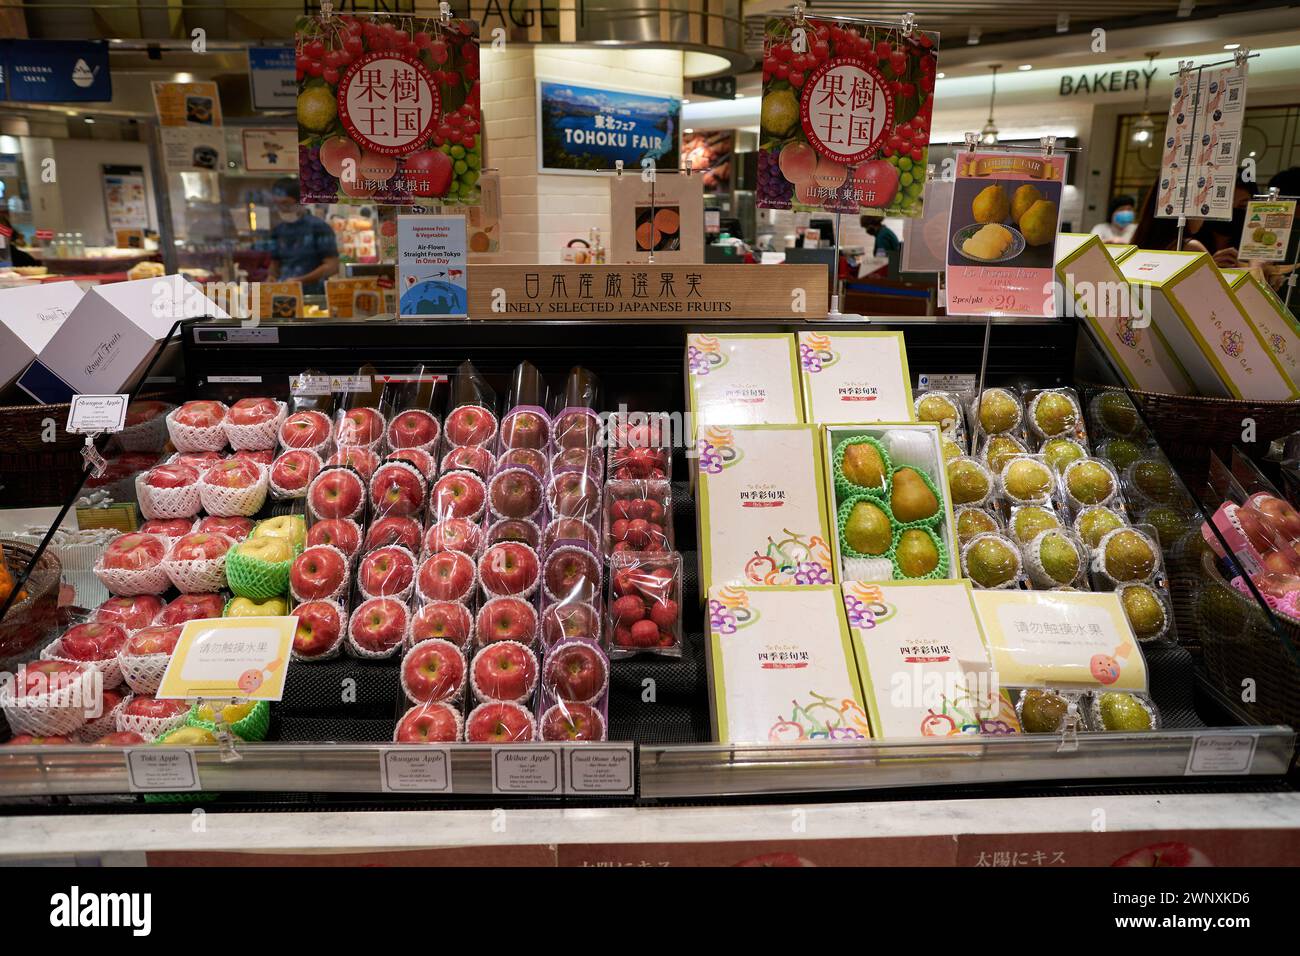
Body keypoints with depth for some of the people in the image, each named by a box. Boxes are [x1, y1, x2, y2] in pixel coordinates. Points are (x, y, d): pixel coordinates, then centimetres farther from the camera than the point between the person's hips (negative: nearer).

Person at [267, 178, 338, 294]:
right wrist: (271, 276, -1)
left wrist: (300, 280, -20)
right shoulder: (277, 230, 13)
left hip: (313, 295, -5)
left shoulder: (318, 227, -6)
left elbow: (332, 266, -11)